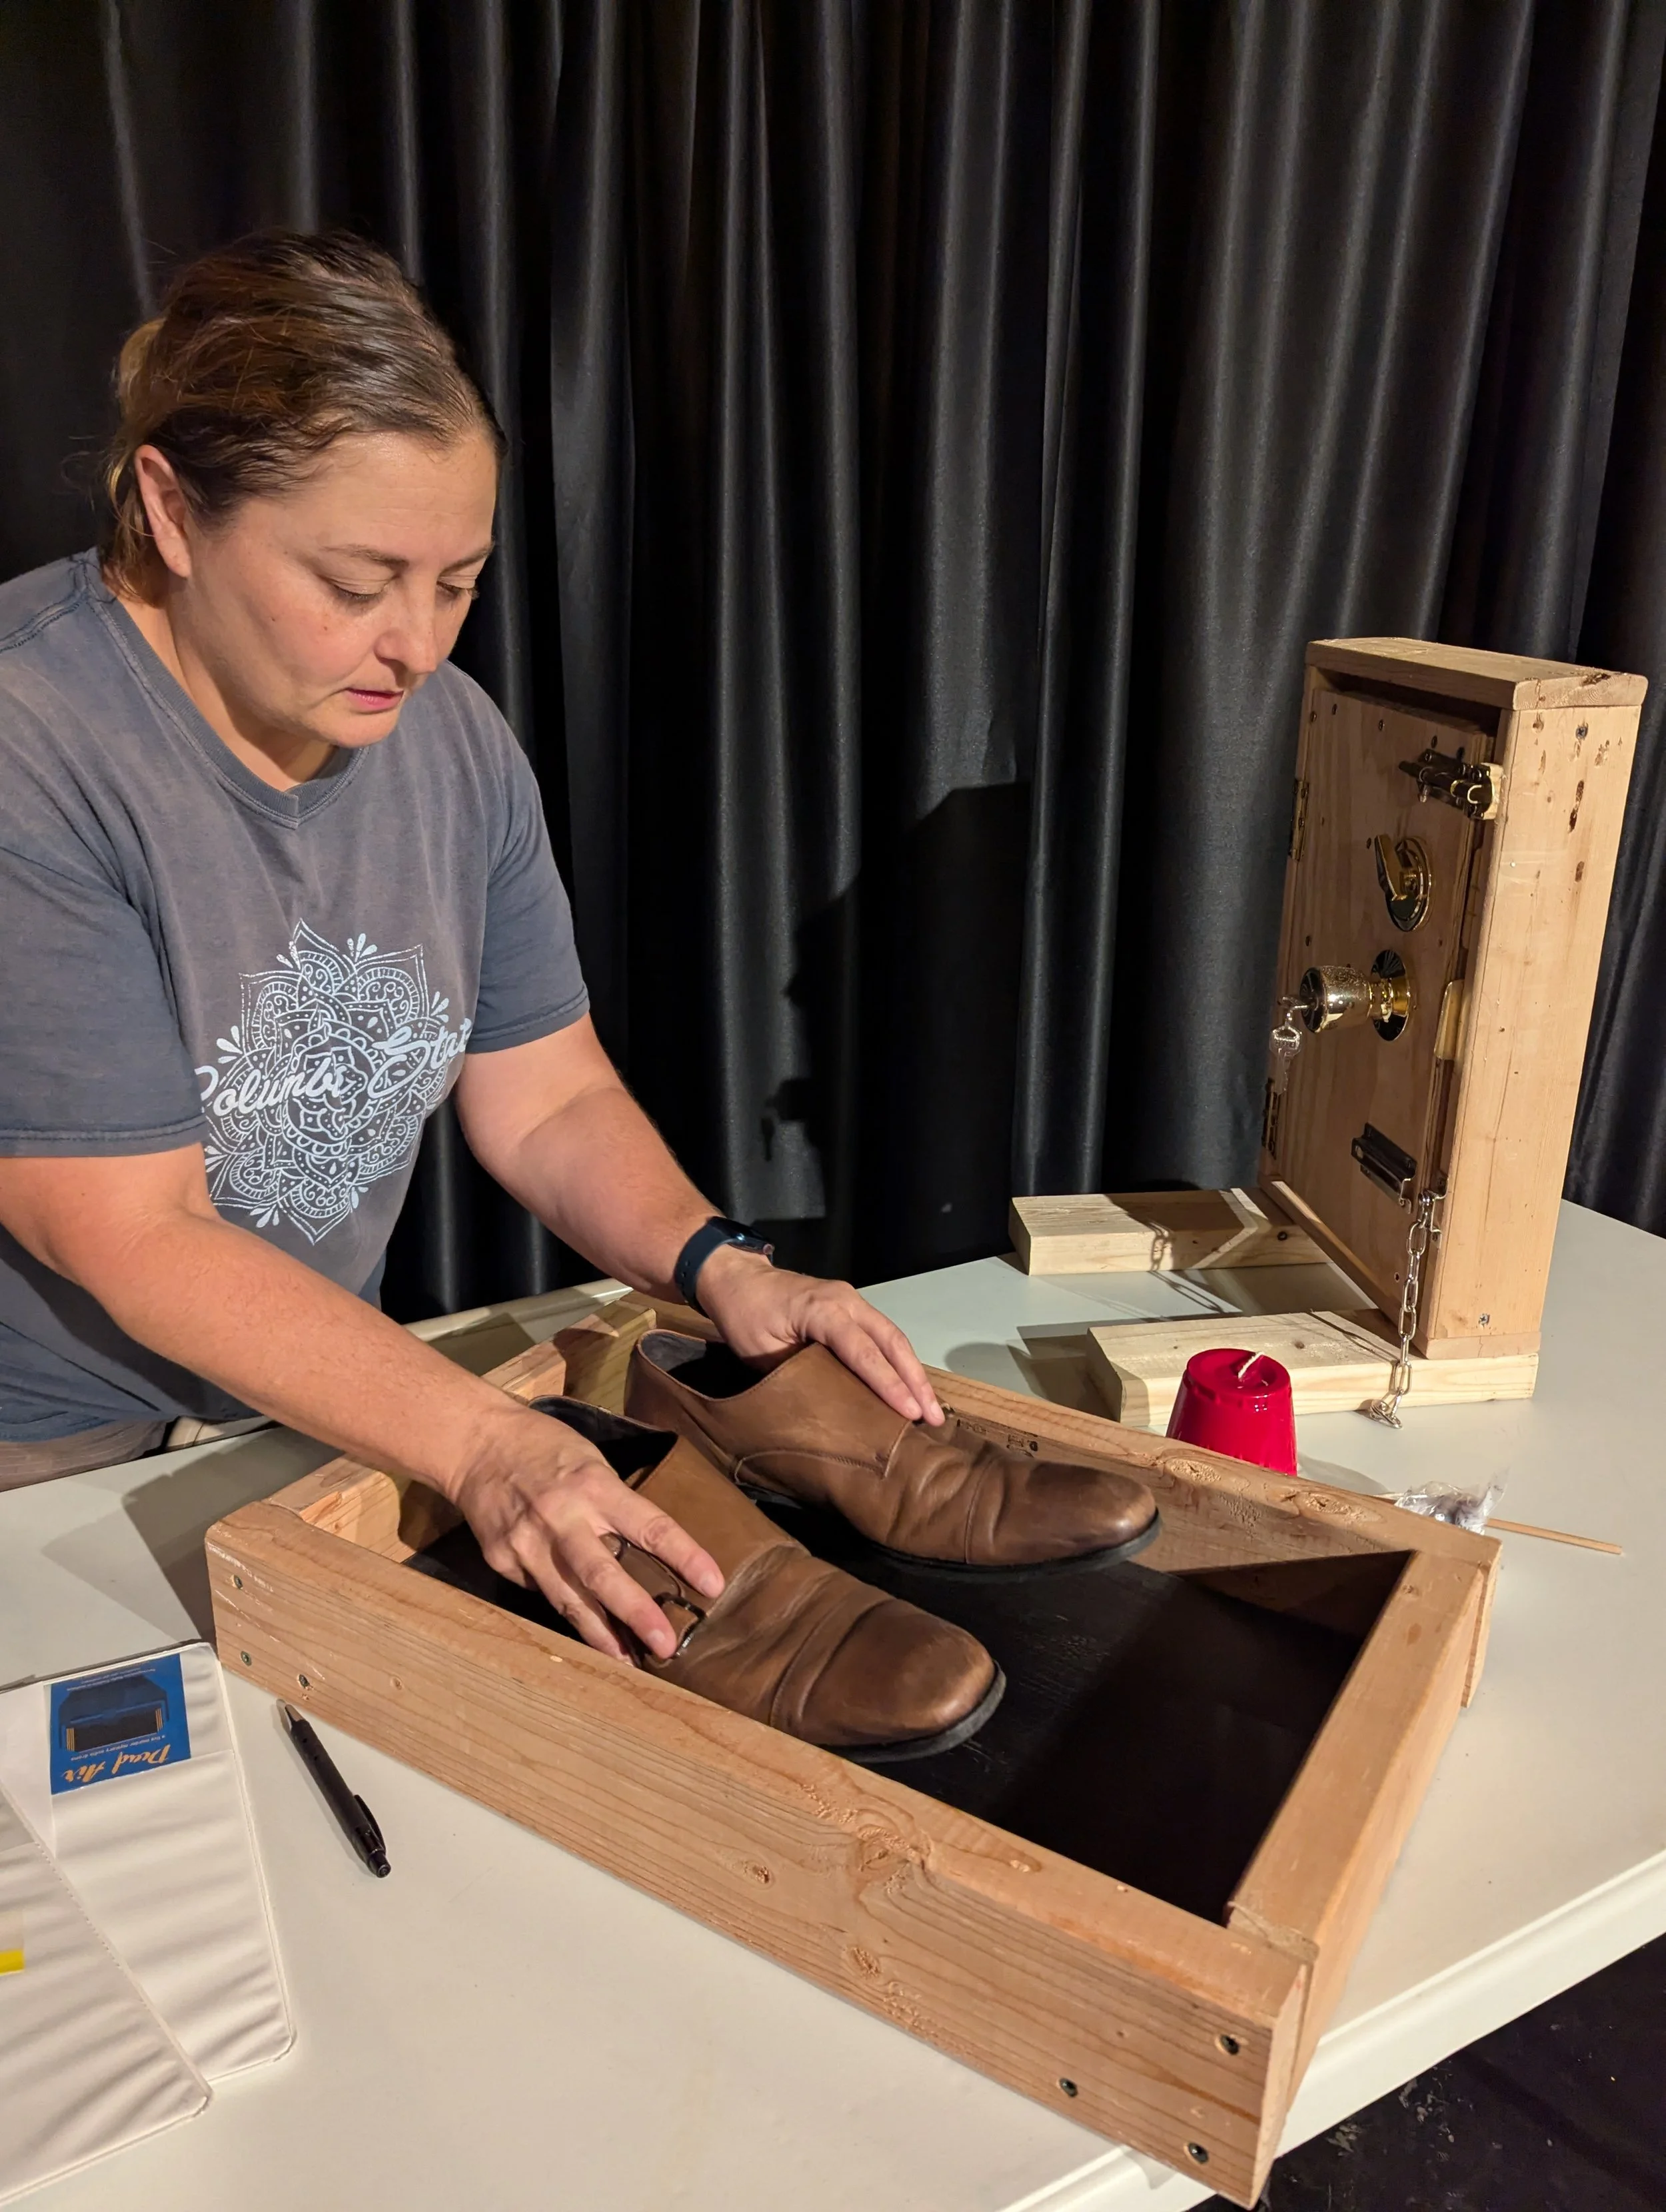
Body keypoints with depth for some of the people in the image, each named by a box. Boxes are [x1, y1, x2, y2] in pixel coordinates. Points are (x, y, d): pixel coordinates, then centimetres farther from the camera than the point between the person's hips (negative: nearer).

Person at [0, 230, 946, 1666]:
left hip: (314, 1405, 5)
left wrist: (723, 1270, -18)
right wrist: (483, 1445, -32)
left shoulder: (453, 739, -4)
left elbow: (551, 1105, -1)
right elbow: (137, 1238, -25)